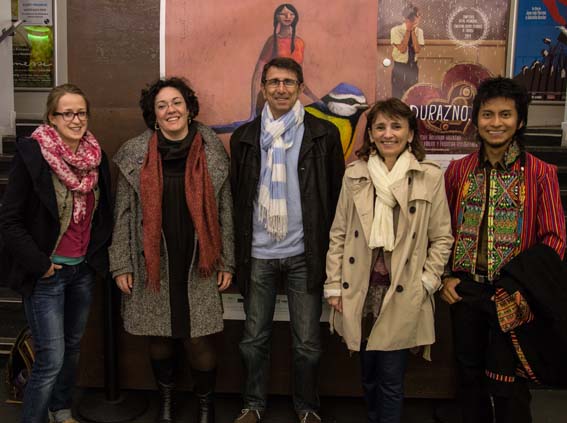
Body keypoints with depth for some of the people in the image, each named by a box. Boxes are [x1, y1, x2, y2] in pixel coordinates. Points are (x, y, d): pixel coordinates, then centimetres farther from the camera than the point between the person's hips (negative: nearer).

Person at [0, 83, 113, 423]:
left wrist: (99, 253, 6)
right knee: (51, 358, -3)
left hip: (84, 269, 6)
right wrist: (39, 264, -14)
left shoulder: (96, 155, 2)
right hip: (47, 274, -5)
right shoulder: (31, 154, -14)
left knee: (73, 347, 18)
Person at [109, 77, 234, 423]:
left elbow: (225, 211, 3)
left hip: (199, 266, -1)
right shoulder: (135, 154, 1)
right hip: (152, 265, 1)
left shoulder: (212, 153, 1)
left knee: (200, 340, 0)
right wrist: (121, 265, 0)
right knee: (159, 338, 13)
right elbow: (123, 213, 3)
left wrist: (227, 262, 2)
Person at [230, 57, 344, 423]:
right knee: (254, 339, 12)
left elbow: (336, 194, 1)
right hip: (259, 254, 2)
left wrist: (330, 250, -2)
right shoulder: (245, 136, 5)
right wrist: (239, 249, 5)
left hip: (304, 254, -1)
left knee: (307, 342, 9)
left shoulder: (324, 134, -1)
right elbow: (237, 196, 8)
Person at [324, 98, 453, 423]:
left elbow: (442, 238, 3)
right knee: (369, 375, 15)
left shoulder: (431, 177, -2)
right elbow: (339, 234, 6)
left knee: (391, 380, 2)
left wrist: (426, 283, -4)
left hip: (403, 294, -2)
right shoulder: (354, 174, 4)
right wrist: (334, 286, 4)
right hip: (361, 291, 2)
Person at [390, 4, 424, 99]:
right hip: (400, 67, -4)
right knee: (397, 96, 1)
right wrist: (408, 30, -20)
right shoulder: (396, 30, -12)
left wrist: (413, 31, -16)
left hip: (413, 67, 4)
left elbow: (417, 50, -13)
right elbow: (402, 49, -21)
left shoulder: (419, 31, 0)